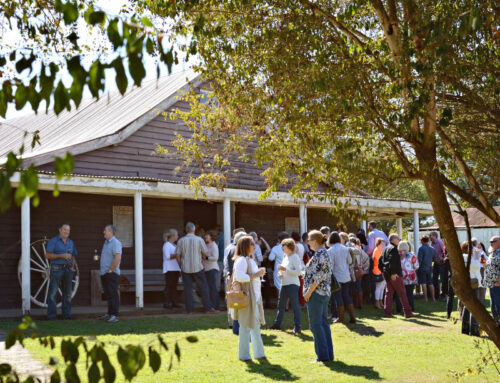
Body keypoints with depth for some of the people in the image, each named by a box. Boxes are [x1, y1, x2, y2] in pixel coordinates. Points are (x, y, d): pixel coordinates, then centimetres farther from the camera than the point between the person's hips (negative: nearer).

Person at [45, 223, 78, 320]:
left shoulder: (70, 242, 17)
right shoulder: (53, 241, 0)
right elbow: (48, 255, -7)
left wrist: (73, 266, 6)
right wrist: (61, 255, -14)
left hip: (68, 269, 6)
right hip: (56, 269, -6)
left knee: (67, 293, 6)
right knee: (53, 293, -7)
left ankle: (66, 314, 12)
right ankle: (51, 315, -5)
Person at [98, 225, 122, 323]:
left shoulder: (115, 243, -13)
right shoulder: (106, 242, 18)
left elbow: (118, 258, -22)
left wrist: (110, 270, -18)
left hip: (111, 273, -9)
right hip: (104, 273, 9)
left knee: (113, 294, -8)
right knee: (108, 294, 12)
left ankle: (114, 315, -8)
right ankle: (109, 314, 18)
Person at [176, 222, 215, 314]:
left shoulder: (181, 241, -1)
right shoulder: (199, 240, -6)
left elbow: (178, 256, 2)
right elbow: (206, 254, -1)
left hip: (185, 268, 2)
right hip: (197, 268, -2)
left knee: (187, 288, 6)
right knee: (203, 287, 4)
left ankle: (189, 309, 6)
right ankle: (207, 307, 0)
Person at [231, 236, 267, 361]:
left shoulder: (250, 259, 16)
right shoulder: (241, 260, -15)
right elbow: (239, 276, -27)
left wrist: (259, 273, 6)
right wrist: (256, 275, -21)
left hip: (255, 296, 10)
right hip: (246, 297, -10)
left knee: (256, 326, 14)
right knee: (246, 326, -2)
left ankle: (259, 353, 22)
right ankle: (243, 355, 7)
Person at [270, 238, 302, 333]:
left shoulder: (295, 257, -10)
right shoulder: (285, 257, 15)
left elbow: (298, 272, -17)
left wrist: (285, 269, -21)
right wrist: (281, 273, 5)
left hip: (292, 284, -9)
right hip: (284, 284, 9)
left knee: (295, 305, -6)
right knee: (281, 305, 16)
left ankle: (297, 327, -2)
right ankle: (277, 324, 27)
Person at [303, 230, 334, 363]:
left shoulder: (319, 255, -17)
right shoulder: (325, 253, 14)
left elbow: (317, 277, -22)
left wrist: (309, 292, -16)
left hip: (316, 293, -10)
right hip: (325, 292, 10)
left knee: (315, 324, -5)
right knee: (324, 323, 13)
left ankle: (323, 355, -4)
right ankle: (329, 354, 16)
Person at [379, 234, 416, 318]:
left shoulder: (386, 249, 17)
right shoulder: (394, 248, -12)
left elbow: (380, 261, 19)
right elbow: (392, 261, -23)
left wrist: (383, 271, 18)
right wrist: (393, 273, -22)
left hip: (387, 275, 9)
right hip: (395, 275, -9)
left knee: (389, 292, 9)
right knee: (402, 292, -3)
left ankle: (388, 312, 5)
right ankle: (408, 312, -2)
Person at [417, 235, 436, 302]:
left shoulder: (421, 248, -12)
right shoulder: (432, 249, 7)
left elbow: (419, 259, -16)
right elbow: (434, 259, 15)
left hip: (423, 268, -6)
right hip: (429, 268, 6)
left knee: (423, 283, -2)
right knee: (430, 283, 11)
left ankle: (425, 298, -5)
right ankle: (433, 298, 12)